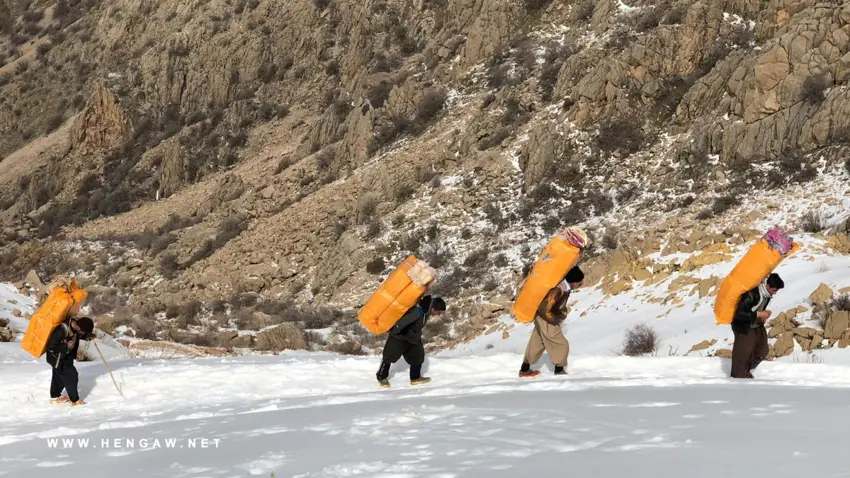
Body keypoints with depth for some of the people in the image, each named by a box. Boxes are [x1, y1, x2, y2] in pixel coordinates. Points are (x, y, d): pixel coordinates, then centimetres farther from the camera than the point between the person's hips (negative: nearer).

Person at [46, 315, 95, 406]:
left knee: (59, 376, 23)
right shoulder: (61, 330, -39)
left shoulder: (75, 323, -17)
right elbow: (51, 346, -30)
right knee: (71, 376, -6)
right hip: (57, 357, -8)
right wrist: (66, 347, -34)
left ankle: (55, 397, 40)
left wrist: (87, 336, -11)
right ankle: (75, 400, 5)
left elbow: (78, 335, 6)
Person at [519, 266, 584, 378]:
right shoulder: (558, 289, -33)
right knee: (562, 345, 1)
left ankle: (525, 369, 28)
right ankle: (559, 371, 13)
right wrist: (556, 320, -17)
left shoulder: (565, 285, -5)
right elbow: (544, 309, -30)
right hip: (547, 320, -10)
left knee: (536, 343, 18)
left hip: (543, 318, 10)